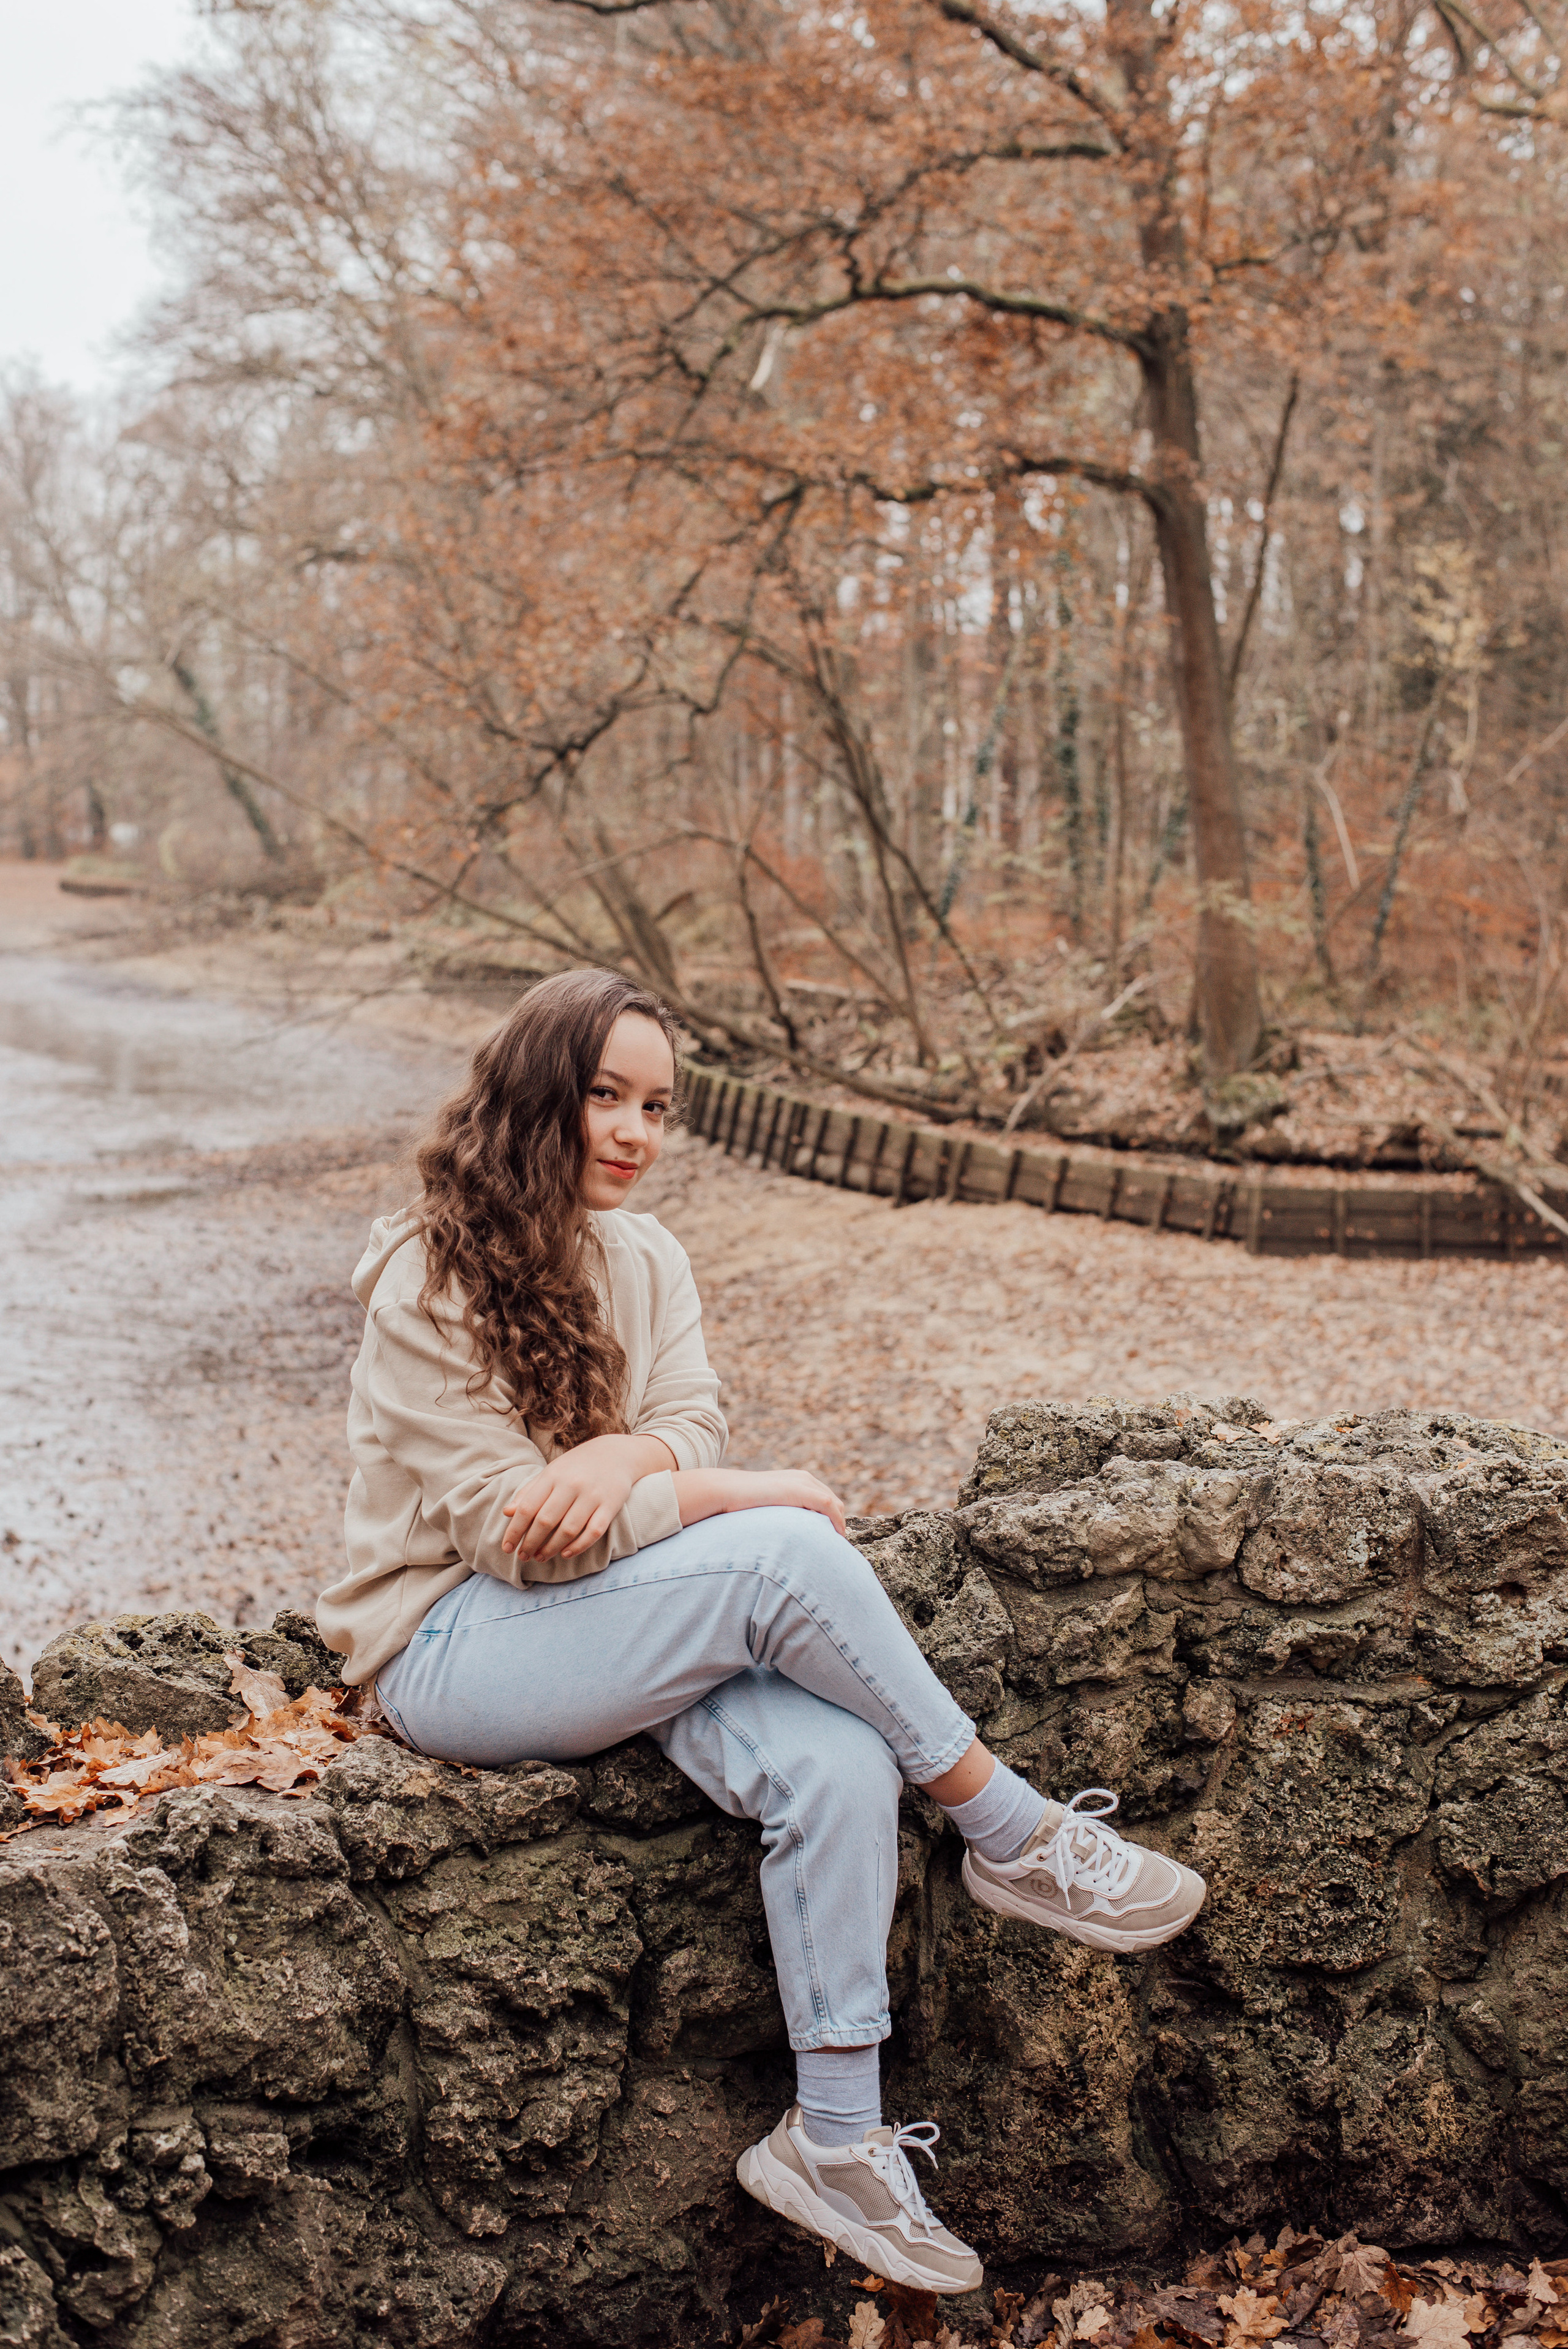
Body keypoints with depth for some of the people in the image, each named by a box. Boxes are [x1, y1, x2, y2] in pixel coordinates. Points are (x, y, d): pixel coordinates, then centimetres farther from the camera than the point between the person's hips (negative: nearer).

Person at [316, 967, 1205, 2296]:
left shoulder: (647, 1260, 9)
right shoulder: (429, 1282, -12)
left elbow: (693, 1431, -2)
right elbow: (503, 1524, -18)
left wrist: (626, 1458, -26)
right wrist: (743, 1498, -19)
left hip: (618, 1632, 6)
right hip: (456, 1647, -6)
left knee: (836, 1765, -26)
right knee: (787, 1555, -29)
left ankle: (837, 2142, -16)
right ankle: (1015, 1839, -13)